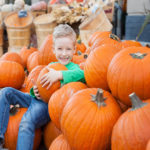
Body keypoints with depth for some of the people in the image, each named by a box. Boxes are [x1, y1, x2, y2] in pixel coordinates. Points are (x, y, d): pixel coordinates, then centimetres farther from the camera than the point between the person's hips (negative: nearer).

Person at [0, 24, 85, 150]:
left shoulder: (73, 67, 1)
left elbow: (82, 75, -24)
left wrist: (59, 74, -32)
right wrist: (35, 92, 3)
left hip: (47, 105, -8)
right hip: (36, 99, 8)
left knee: (26, 123, -33)